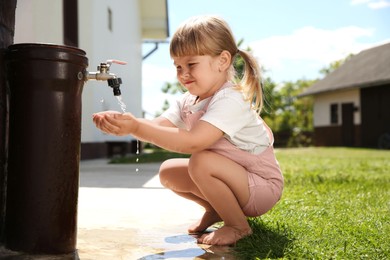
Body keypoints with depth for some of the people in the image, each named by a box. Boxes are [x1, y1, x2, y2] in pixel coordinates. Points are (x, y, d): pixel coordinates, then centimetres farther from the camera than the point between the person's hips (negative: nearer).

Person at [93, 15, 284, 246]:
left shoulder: (230, 101, -27)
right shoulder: (189, 101, 2)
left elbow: (192, 142, -39)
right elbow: (158, 126, -13)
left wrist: (136, 127, -41)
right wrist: (126, 122, -32)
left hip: (262, 186, -8)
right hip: (232, 177, 8)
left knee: (200, 163, -32)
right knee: (168, 171, 0)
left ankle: (238, 225, -11)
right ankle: (216, 210, 17)